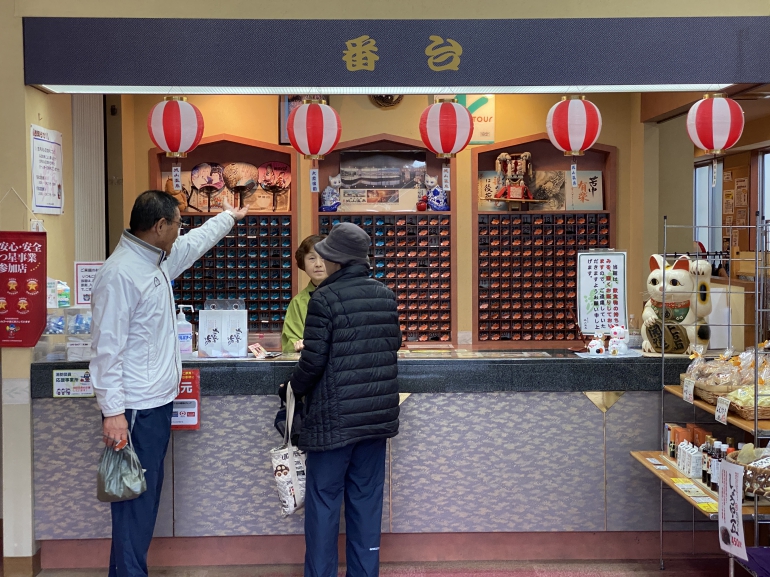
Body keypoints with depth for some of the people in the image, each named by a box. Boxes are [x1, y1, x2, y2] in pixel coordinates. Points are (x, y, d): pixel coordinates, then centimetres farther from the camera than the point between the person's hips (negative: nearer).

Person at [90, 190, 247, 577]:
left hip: (158, 402, 10)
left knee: (147, 496, 17)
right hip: (135, 410, -10)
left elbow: (194, 243, 32)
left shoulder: (157, 261, 10)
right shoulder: (120, 273, -19)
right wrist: (113, 412, -24)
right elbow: (106, 348, -21)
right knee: (135, 499, -3)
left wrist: (228, 218, 45)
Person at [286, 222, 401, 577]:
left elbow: (313, 361, -14)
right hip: (378, 414, 5)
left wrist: (295, 388, 4)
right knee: (366, 500, 13)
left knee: (323, 500, 7)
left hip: (335, 417, -5)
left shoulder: (325, 299, -13)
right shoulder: (386, 296, 4)